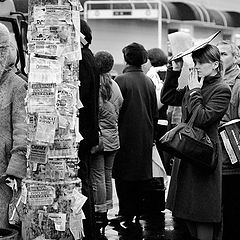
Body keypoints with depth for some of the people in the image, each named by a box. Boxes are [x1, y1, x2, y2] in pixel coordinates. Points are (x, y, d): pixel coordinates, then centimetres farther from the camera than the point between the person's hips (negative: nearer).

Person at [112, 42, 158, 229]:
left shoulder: (122, 80, -13)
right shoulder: (149, 82, 4)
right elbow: (155, 113, 10)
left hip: (126, 135, -5)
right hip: (145, 137, 6)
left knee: (124, 177, 1)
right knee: (140, 174, 14)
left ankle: (126, 216, 1)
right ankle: (136, 213, 22)